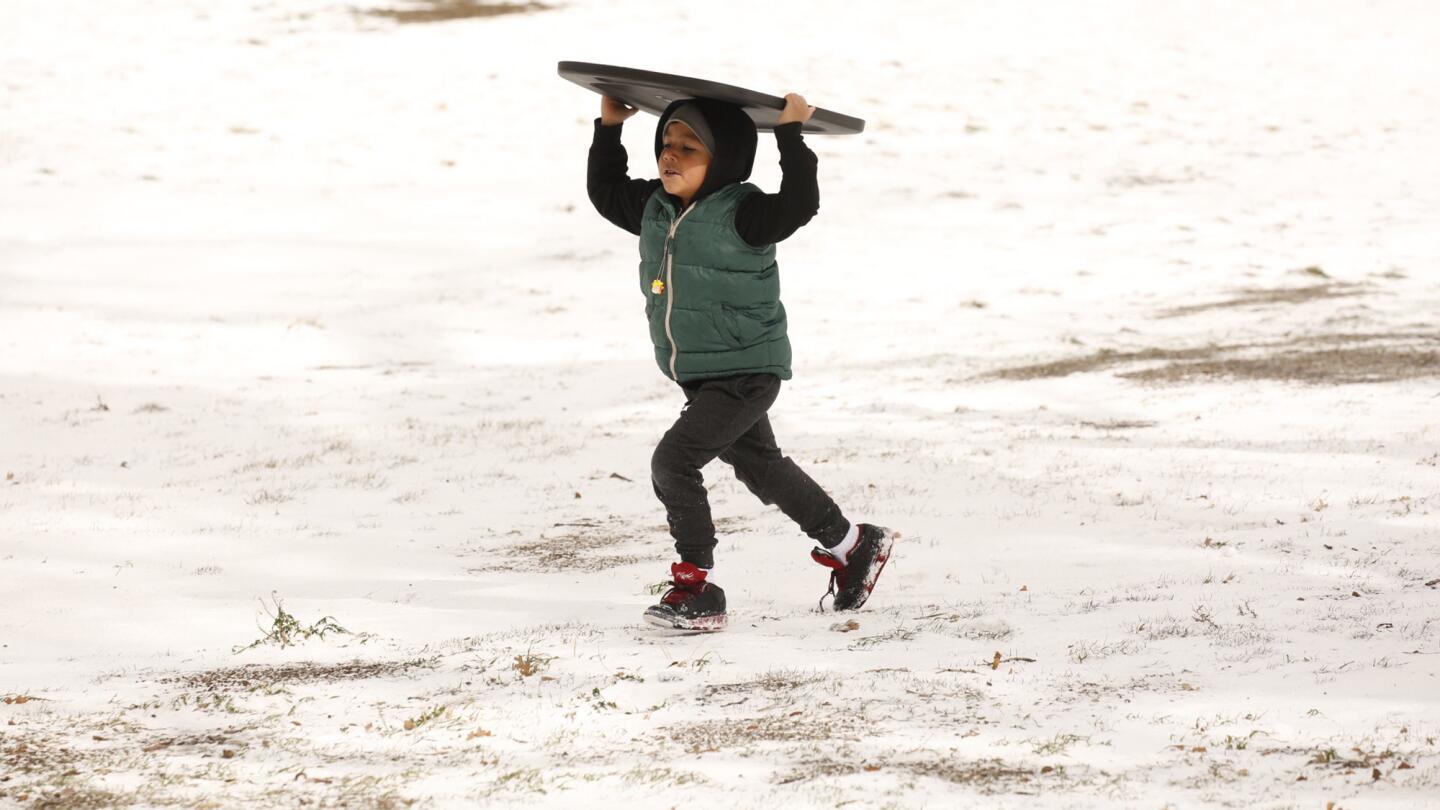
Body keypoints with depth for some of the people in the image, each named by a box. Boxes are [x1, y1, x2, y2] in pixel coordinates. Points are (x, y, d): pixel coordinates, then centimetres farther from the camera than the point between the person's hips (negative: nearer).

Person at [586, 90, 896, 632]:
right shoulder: (654, 209, 4)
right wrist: (609, 128, 12)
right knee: (759, 466, 22)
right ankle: (853, 545, 39)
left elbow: (800, 203, -33)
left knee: (674, 460, -19)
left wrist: (790, 135, -32)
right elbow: (605, 191, 20)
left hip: (745, 373, -10)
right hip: (699, 377, 10)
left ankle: (697, 585, -11)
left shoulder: (742, 214, -19)